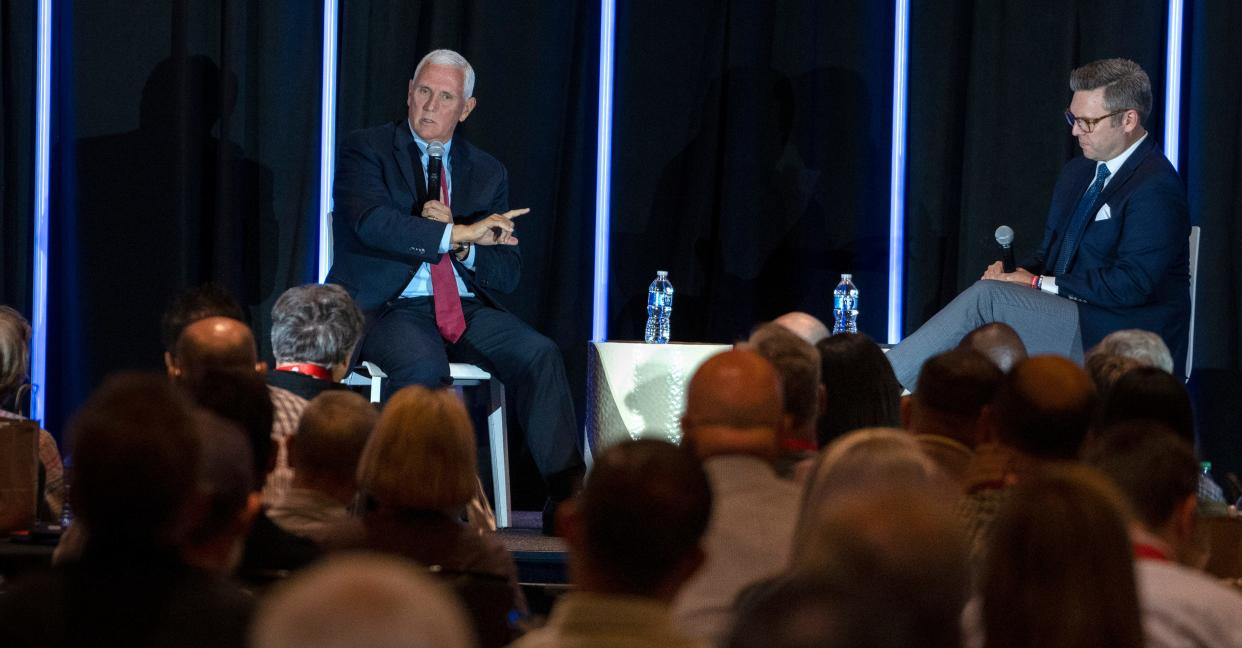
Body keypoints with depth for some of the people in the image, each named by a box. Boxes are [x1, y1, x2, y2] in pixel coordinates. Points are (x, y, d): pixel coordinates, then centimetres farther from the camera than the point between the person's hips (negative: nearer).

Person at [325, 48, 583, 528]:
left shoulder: (487, 173, 16)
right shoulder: (366, 151, 5)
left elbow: (507, 276, 10)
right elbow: (373, 224, -16)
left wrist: (456, 241, -11)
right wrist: (460, 233, -22)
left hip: (467, 309, 4)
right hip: (388, 308, -4)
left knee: (538, 354, -23)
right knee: (423, 364, -37)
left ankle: (566, 496, -27)